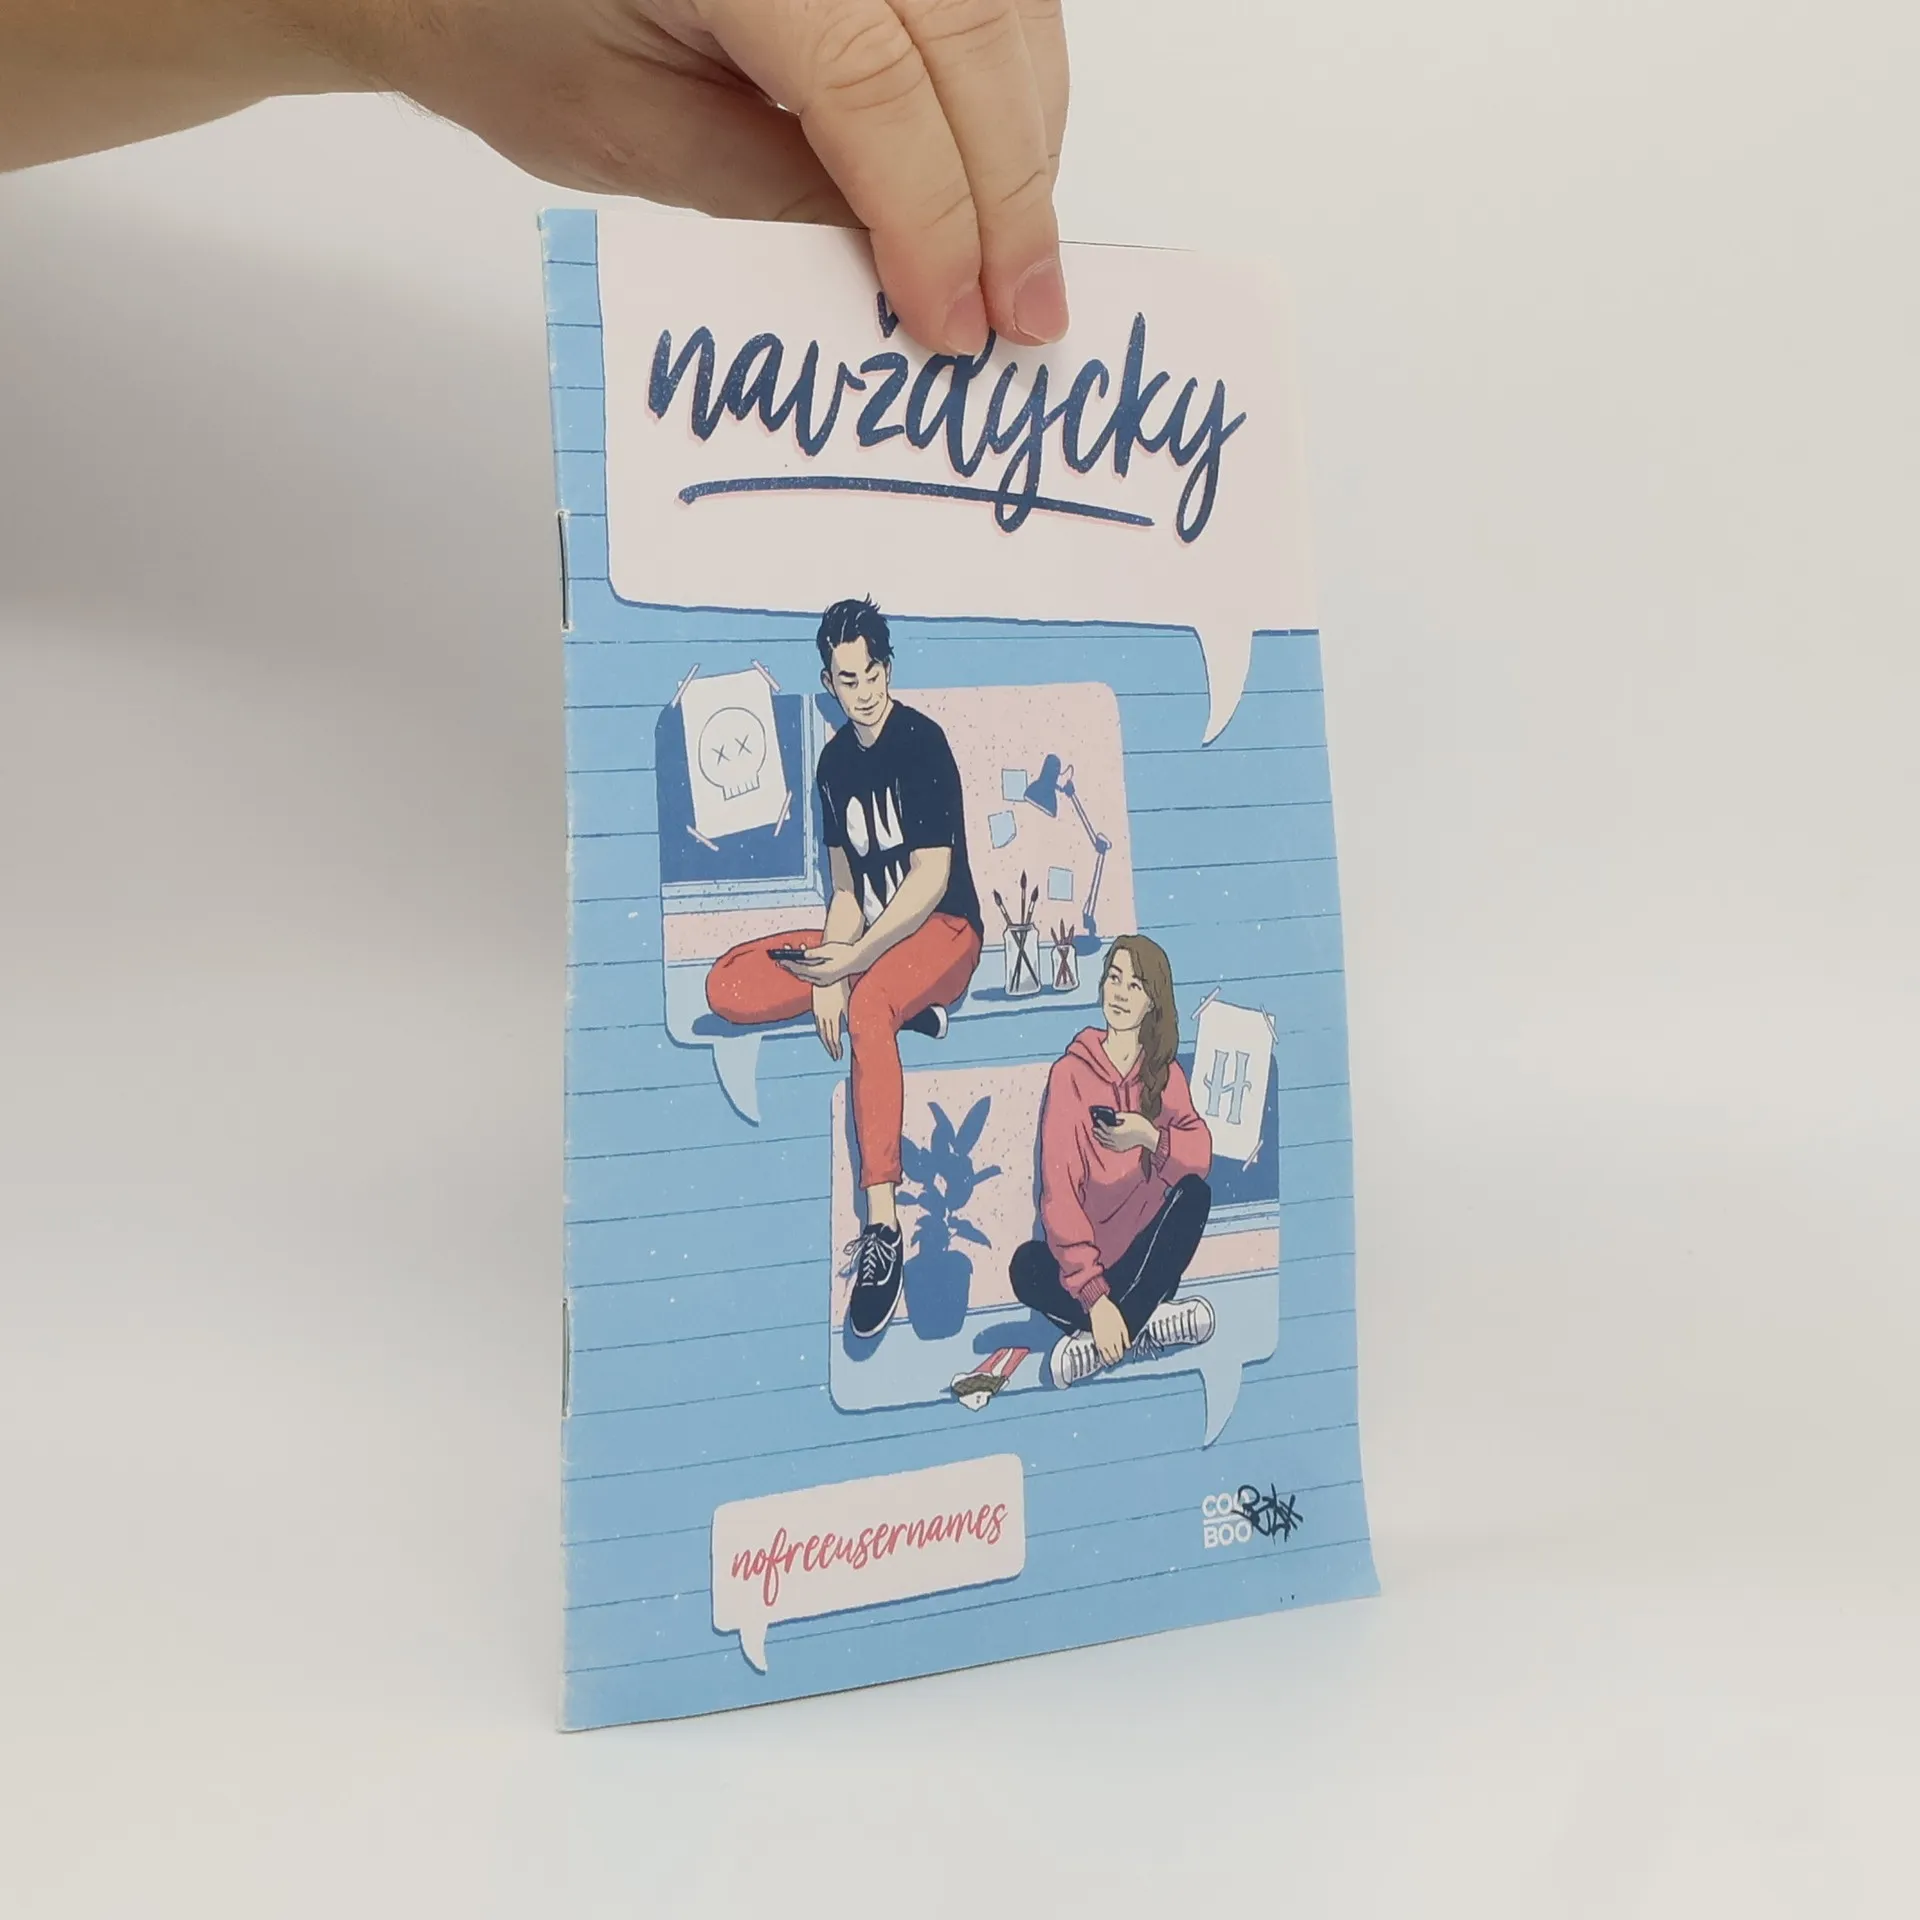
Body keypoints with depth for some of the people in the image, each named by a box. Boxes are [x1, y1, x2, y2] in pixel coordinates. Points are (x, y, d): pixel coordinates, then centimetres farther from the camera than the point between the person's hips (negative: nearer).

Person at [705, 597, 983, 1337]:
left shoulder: (922, 743, -13)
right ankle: (905, 1009, -9)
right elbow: (846, 885, 5)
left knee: (868, 1006, -41)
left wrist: (852, 964, -22)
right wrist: (829, 974, -12)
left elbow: (930, 878, -18)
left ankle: (883, 1228, -45)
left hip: (942, 930, -7)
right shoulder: (835, 759, 7)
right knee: (728, 987, -9)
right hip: (868, 935, 8)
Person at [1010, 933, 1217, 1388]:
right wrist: (1094, 1296, -27)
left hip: (1146, 1245, 3)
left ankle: (1099, 1342, -27)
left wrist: (1151, 1138, -31)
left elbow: (1201, 1153, -10)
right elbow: (1059, 1192, -17)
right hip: (1086, 1256, -3)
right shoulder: (1070, 1073, -8)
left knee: (1195, 1192, -25)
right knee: (1027, 1268, -31)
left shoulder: (1164, 1074, 5)